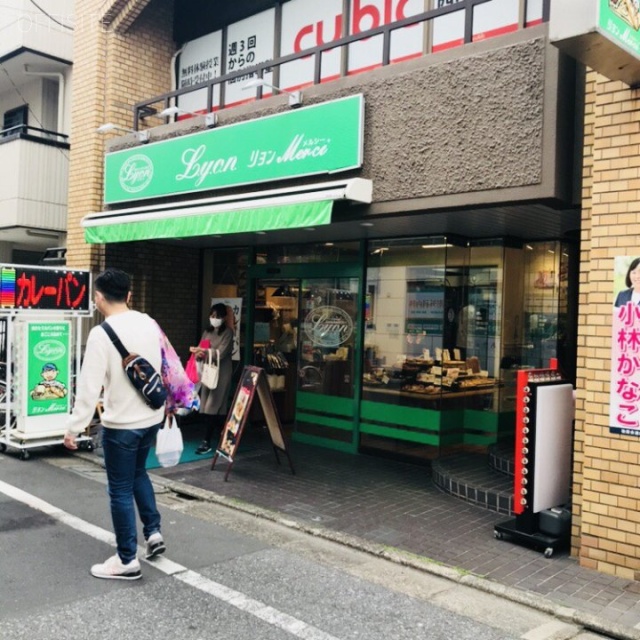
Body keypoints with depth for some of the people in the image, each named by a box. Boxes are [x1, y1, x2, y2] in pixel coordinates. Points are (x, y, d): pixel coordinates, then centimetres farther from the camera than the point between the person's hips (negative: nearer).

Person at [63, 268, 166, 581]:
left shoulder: (101, 334, -19)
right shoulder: (149, 323, 1)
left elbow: (89, 387, -20)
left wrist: (74, 428, -11)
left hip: (121, 424, -7)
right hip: (152, 416, 7)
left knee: (120, 490, 7)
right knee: (138, 472, 28)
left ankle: (127, 560, 16)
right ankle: (153, 532, 27)